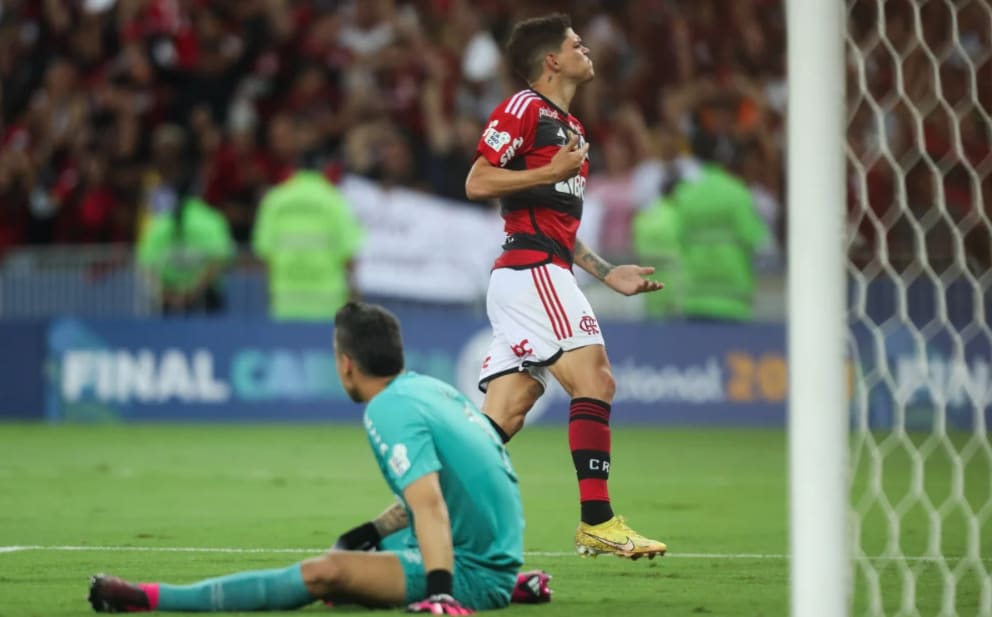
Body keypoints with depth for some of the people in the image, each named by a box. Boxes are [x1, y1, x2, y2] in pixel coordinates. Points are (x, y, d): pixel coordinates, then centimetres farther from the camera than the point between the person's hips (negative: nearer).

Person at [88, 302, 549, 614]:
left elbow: (429, 504, -31)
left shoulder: (392, 412, -17)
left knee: (324, 573, -23)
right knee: (345, 552, 28)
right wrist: (368, 534, 31)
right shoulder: (429, 388, 10)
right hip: (497, 553, 9)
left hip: (469, 572, -9)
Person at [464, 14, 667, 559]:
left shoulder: (569, 128, 26)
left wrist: (608, 273, 22)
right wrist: (553, 172, -17)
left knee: (504, 415, 2)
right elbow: (477, 182, -13)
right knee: (594, 381, -15)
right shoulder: (523, 109, -4)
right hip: (531, 268, -10)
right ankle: (597, 523, -17)